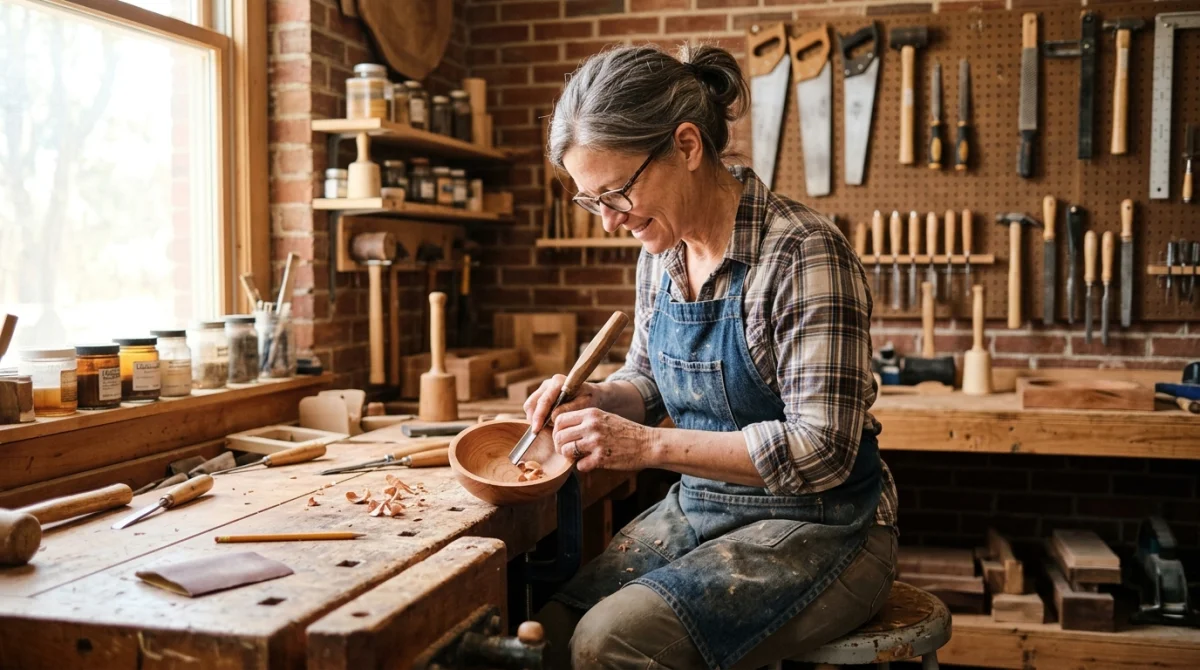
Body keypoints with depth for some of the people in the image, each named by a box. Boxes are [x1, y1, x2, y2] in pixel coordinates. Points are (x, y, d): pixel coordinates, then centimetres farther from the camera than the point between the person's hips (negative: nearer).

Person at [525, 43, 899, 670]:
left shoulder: (803, 254, -20)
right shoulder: (662, 251, 3)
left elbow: (822, 449, -22)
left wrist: (650, 444, -25)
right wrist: (595, 400, -6)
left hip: (817, 529, -6)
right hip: (698, 510, 6)